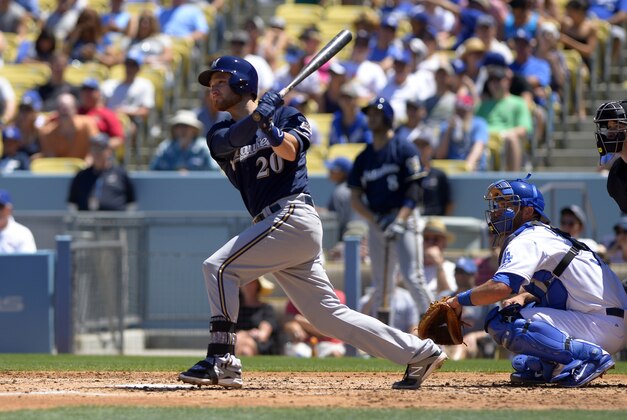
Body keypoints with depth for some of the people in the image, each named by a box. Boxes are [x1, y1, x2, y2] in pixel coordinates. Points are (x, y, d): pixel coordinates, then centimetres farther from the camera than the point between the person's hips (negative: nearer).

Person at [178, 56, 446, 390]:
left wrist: (271, 130, -35)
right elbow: (230, 141, -7)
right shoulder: (219, 134, 18)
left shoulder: (286, 115, 5)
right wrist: (256, 117, -23)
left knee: (219, 267, -17)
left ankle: (222, 360, -21)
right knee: (329, 315, 5)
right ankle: (420, 353, 9)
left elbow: (290, 150, -16)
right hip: (274, 224, 7)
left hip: (292, 216, -7)